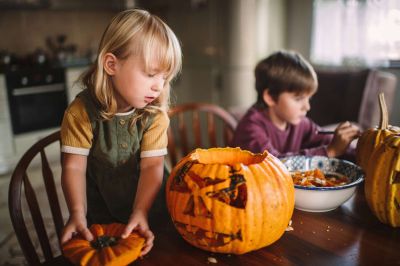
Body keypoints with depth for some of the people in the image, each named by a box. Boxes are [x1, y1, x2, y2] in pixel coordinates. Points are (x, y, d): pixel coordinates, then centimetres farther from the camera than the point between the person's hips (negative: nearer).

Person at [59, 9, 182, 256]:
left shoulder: (155, 114, -12)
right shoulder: (82, 112, -15)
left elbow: (152, 166, -17)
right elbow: (74, 166, -14)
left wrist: (140, 213, -26)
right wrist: (78, 214, -24)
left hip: (147, 209, 1)